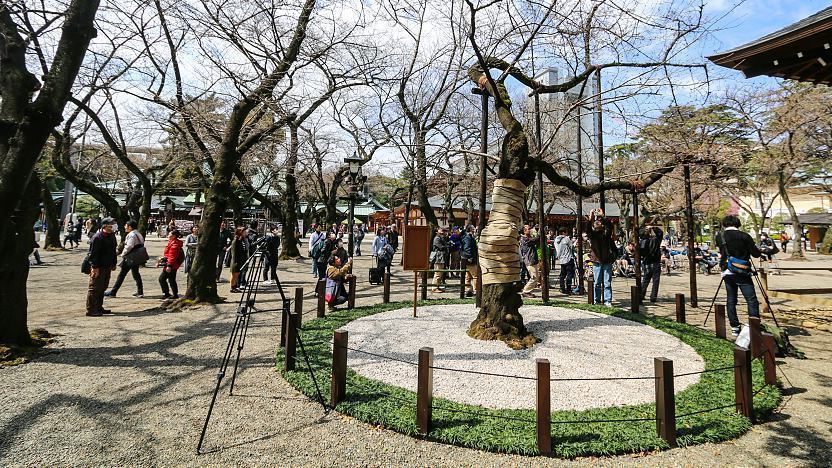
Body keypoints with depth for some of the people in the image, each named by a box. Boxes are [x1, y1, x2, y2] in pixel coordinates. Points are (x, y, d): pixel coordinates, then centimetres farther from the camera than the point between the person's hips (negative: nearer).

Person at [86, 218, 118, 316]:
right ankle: (90, 310, 2)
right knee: (94, 288, -4)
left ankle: (99, 308, 25)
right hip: (98, 268, -9)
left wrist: (113, 264, 20)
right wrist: (95, 267, -20)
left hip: (107, 267, 9)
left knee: (103, 288, 15)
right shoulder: (97, 237, -16)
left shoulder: (112, 236, 12)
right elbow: (93, 254, -18)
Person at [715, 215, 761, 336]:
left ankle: (734, 328, 11)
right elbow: (756, 254, -4)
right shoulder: (744, 236, -6)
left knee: (731, 301, 10)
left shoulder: (720, 238, 4)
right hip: (742, 273, -3)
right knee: (752, 300, -1)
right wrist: (760, 250, 17)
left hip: (727, 273, 3)